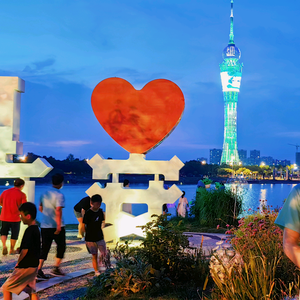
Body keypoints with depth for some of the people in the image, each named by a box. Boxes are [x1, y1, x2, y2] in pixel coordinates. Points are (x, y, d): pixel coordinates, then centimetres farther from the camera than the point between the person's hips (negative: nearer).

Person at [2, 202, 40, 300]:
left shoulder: (29, 230, -19)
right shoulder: (36, 229, 8)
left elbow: (25, 250, -21)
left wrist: (18, 263, -7)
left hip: (25, 267, -9)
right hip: (33, 266, 9)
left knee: (6, 288, 3)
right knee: (31, 291, 15)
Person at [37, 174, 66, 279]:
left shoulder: (44, 194, 9)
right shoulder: (59, 195, -13)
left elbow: (40, 208, 19)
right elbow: (58, 210, -23)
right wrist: (59, 225, -22)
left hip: (44, 226, 6)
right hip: (56, 226, -6)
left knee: (44, 248, 8)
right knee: (61, 247, 12)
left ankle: (39, 270, 0)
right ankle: (56, 268, 11)